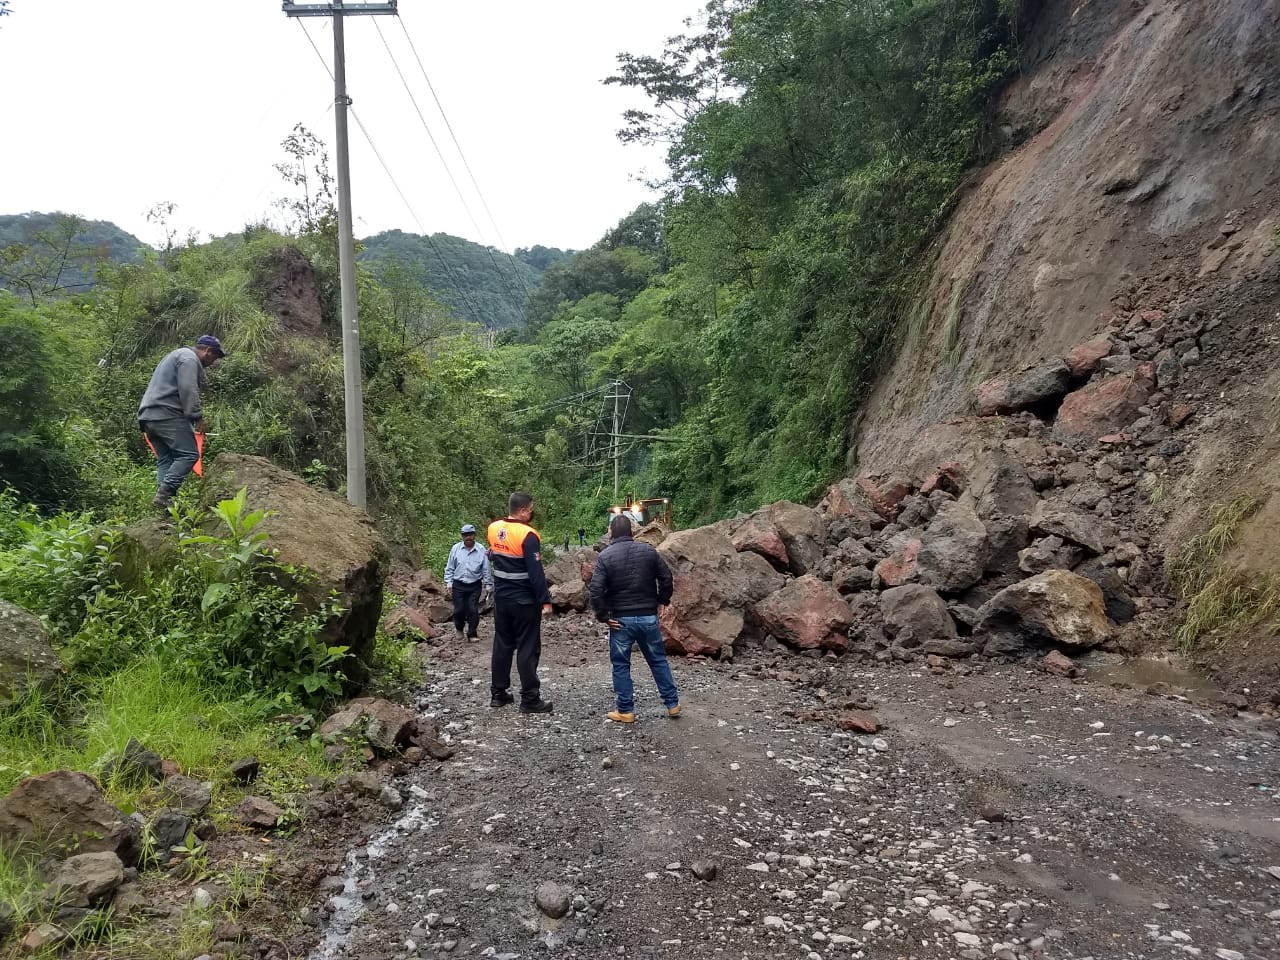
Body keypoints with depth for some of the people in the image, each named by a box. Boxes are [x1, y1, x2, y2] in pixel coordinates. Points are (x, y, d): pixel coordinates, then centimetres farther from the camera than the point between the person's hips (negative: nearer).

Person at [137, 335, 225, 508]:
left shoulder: (178, 355, 29)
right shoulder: (189, 358, -4)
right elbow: (188, 390, -17)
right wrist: (198, 417, -16)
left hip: (149, 416, 11)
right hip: (167, 415, -11)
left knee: (165, 460, 7)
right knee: (189, 454, -14)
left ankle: (163, 496, -2)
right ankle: (164, 494, -24)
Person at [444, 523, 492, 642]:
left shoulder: (481, 550, -5)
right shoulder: (456, 549, -3)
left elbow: (486, 570, 1)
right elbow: (450, 568, 3)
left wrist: (488, 585, 2)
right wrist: (448, 584, 0)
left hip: (475, 586, 0)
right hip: (458, 585, 1)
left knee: (473, 610, 0)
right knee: (459, 610, 5)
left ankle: (472, 634, 15)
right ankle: (459, 629, 32)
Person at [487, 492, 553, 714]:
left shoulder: (493, 529, 2)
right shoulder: (527, 535, -20)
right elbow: (536, 573, -20)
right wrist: (545, 601, -16)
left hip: (501, 598, 7)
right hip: (525, 601, -7)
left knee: (502, 645, 15)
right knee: (528, 649, 0)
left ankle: (498, 693, 22)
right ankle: (530, 699, 4)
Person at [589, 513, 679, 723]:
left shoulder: (605, 556, -7)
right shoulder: (648, 550, 2)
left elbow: (596, 590, -15)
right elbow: (666, 577, 2)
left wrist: (603, 616, -6)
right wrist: (661, 601, 12)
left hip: (621, 619, -3)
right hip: (648, 617, 3)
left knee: (621, 665, 9)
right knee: (658, 660, 15)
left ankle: (626, 710, 11)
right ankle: (673, 704, 19)